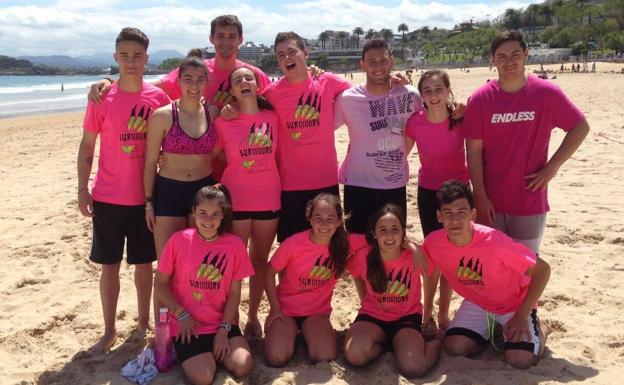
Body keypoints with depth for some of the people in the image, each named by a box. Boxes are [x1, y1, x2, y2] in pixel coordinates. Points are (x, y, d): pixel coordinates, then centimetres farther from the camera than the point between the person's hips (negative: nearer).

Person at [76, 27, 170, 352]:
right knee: (109, 265, 9)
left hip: (146, 197, 1)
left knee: (143, 262, 13)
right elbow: (87, 146, 1)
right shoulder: (101, 98, -4)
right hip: (108, 198, 0)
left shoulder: (159, 98, -2)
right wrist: (82, 190, -4)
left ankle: (144, 322, 29)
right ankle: (109, 330, 22)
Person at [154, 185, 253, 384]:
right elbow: (160, 283, -2)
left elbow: (234, 293, -2)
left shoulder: (234, 244, -5)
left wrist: (224, 329, -8)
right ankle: (187, 354, 13)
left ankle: (214, 350, 13)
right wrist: (181, 315, -10)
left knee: (242, 368, -17)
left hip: (222, 323, 2)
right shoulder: (179, 240, -9)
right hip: (187, 325, -2)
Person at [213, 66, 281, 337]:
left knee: (260, 260, 13)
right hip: (235, 200, -3)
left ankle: (253, 316, 28)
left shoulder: (272, 117, 2)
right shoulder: (223, 122, -5)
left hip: (268, 199, 3)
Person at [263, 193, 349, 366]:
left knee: (326, 358, -23)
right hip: (286, 309, -1)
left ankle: (307, 335, 11)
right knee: (277, 358, -23)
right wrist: (275, 308, -10)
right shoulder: (293, 244, -18)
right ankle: (289, 333, 11)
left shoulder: (343, 244, -12)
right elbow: (269, 274, -7)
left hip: (318, 311, 2)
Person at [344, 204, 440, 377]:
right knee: (355, 354, -29)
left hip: (407, 317, -1)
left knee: (413, 368, -27)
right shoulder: (363, 256, -13)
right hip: (373, 316, 1)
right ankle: (390, 343, 2)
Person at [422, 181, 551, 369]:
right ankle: (492, 330, 15)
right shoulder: (433, 243, -22)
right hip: (477, 303, 4)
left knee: (520, 359, -20)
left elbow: (542, 270, -24)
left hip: (514, 303, -3)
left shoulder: (494, 241, -34)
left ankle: (535, 328, 14)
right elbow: (430, 274, 1)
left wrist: (521, 316, -25)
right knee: (454, 347, -15)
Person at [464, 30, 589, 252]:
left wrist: (552, 168, -4)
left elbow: (580, 127, 4)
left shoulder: (547, 93, -6)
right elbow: (474, 150, -5)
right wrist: (480, 196, -8)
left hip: (530, 200, 0)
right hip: (490, 202, 1)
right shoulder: (480, 99, -6)